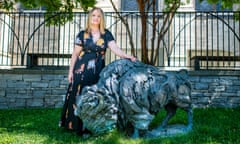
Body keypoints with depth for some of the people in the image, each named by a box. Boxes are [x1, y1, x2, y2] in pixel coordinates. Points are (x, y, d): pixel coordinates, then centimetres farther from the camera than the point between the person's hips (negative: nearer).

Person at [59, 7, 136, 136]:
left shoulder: (106, 34, 5)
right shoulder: (82, 34, 1)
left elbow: (115, 49, -7)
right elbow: (75, 54, 5)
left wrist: (128, 56, -23)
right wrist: (71, 71, 2)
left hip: (98, 71, 2)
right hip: (82, 71, -2)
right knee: (80, 98, -1)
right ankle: (77, 126, 9)